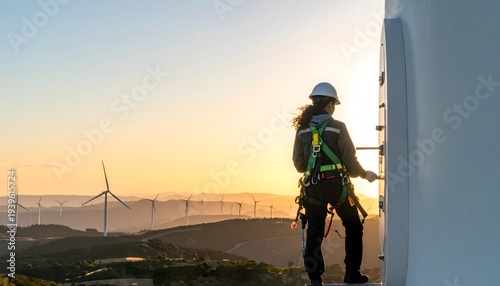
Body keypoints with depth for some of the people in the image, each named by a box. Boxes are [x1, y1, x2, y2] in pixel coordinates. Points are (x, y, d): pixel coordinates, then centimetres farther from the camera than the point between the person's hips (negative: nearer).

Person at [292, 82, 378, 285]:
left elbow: (298, 163, 9)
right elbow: (350, 161, -6)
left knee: (314, 232, 8)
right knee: (354, 227, 15)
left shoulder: (302, 129, 5)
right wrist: (365, 175, 11)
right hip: (335, 184, -3)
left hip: (312, 186, 3)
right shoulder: (337, 127, -6)